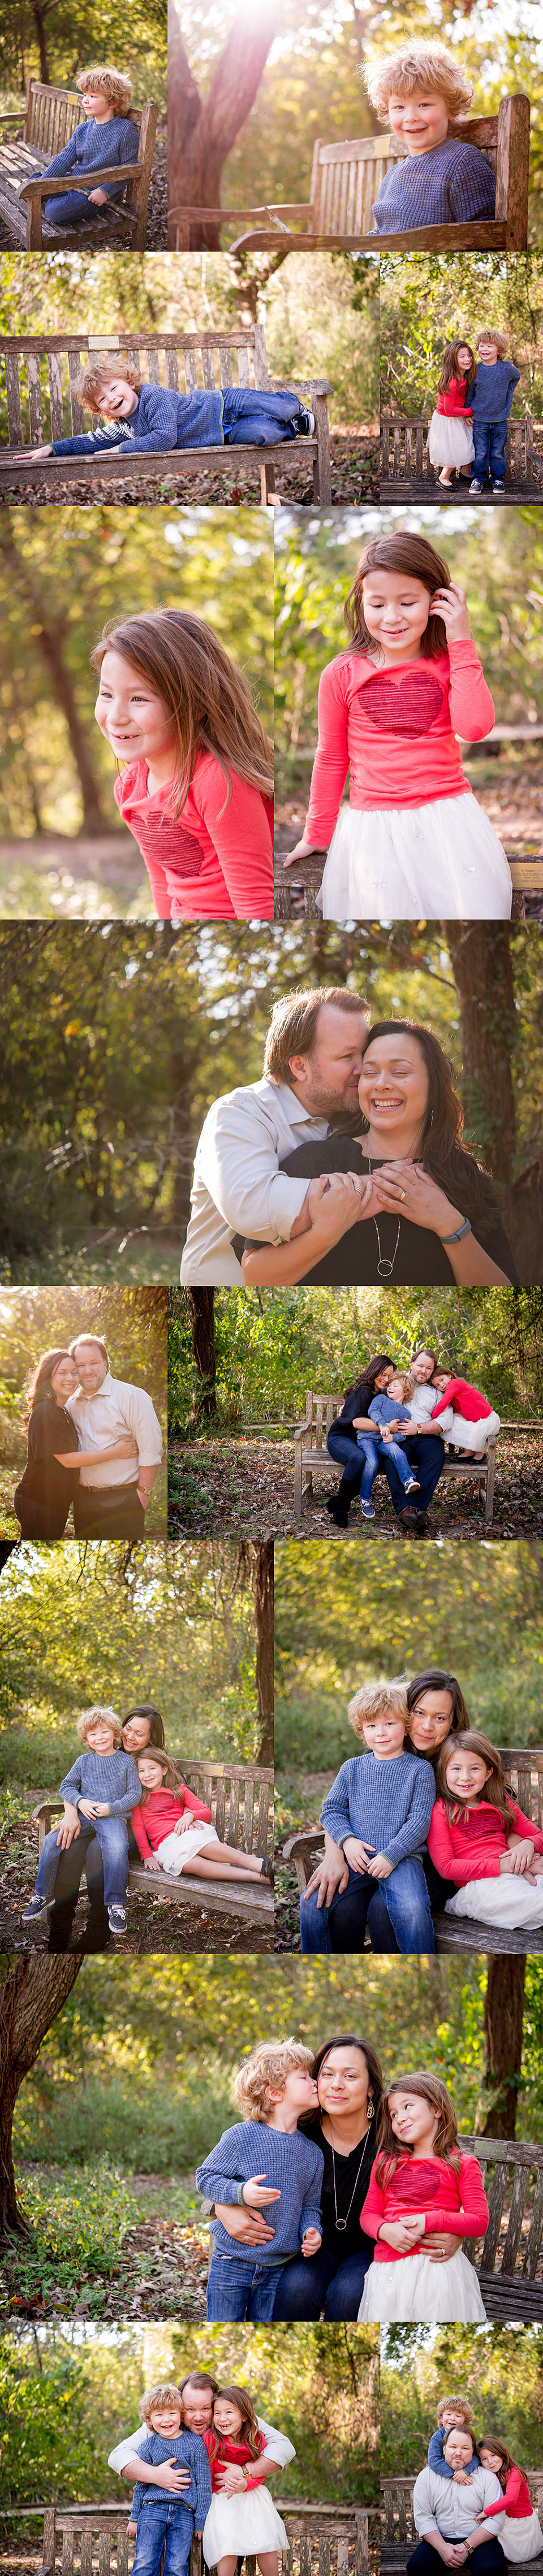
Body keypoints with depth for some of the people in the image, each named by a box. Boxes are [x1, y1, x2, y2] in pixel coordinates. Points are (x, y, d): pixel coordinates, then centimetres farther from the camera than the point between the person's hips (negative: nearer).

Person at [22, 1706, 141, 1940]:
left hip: (113, 1816, -3)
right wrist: (80, 1803, -9)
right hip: (83, 1814, 3)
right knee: (52, 1841, -18)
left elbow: (135, 1794, 3)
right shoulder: (84, 1761, 12)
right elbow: (67, 1786, 11)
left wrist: (111, 1808, -12)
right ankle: (43, 1894, 1)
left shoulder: (126, 1761, 5)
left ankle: (116, 1904, -24)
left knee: (116, 1847, -35)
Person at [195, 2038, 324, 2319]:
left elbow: (310, 2206, 12)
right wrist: (240, 2193, -23)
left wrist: (311, 2231, -10)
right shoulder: (242, 2137, -11)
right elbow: (205, 2177, -6)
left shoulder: (312, 2154, 4)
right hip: (232, 2263, -4)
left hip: (279, 2269, 4)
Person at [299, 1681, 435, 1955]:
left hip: (401, 1856, -3)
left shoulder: (419, 1770, 5)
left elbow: (420, 1819, -2)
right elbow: (332, 1809, 16)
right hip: (355, 1857, 3)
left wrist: (390, 1856, -14)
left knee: (412, 1909, -32)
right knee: (312, 1901, -16)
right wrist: (347, 1840, -5)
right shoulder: (352, 1769, 15)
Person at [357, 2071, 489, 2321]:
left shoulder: (462, 2164, 3)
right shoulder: (386, 2161, 15)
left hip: (438, 2267, -3)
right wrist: (385, 2231, -11)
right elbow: (369, 2214, 13)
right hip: (388, 2269, 3)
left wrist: (431, 2220, -17)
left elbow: (480, 2221, -4)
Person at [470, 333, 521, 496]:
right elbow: (470, 392, 7)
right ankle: (478, 478, 19)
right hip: (480, 420, 0)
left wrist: (508, 395, 8)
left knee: (498, 453, 8)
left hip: (500, 420, 0)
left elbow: (516, 376, 14)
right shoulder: (476, 371, -7)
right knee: (480, 452, 5)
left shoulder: (507, 368, -10)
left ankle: (498, 479, 23)